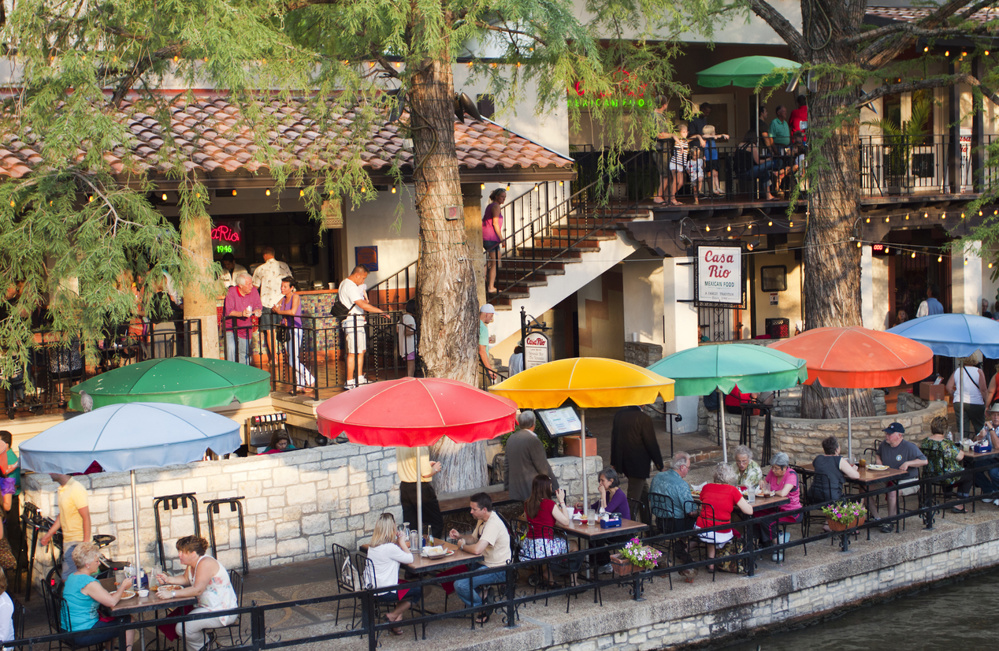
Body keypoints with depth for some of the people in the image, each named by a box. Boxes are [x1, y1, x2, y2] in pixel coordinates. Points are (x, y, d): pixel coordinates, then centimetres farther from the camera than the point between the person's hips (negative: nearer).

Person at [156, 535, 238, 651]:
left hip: (222, 611, -11)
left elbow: (198, 589, -31)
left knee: (183, 628, -19)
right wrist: (168, 579, 8)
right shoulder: (191, 564, 9)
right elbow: (185, 579, 25)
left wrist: (173, 593, -33)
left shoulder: (205, 563, -22)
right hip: (207, 606, 11)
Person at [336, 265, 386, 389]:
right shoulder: (350, 286, -17)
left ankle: (360, 379, 20)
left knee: (361, 350, 14)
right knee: (353, 353, -9)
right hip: (352, 322, -11)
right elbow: (362, 304, -25)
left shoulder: (345, 283, 17)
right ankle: (349, 383, -7)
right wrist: (380, 311, -22)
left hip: (357, 321, 11)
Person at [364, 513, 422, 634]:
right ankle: (393, 615, 10)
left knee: (408, 585, 24)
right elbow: (409, 558, -13)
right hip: (385, 593, -8)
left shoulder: (372, 546, 5)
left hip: (372, 590, 9)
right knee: (419, 590, 9)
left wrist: (398, 541, 8)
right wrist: (402, 542, -4)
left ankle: (397, 619, 13)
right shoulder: (390, 548, -23)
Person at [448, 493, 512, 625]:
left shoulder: (493, 524, -26)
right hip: (485, 563, 10)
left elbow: (477, 549, -36)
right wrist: (459, 536, 2)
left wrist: (463, 545, -17)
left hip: (498, 570, -10)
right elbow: (474, 538, 21)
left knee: (460, 585, -21)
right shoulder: (482, 520, 6)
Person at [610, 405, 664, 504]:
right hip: (639, 463, -7)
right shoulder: (644, 418, -19)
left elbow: (614, 439, 8)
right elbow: (651, 443, -15)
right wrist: (659, 463, -4)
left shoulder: (618, 415, 1)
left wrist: (613, 462, 16)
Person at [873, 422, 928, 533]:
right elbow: (878, 454, 32)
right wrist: (878, 461, 9)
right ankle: (875, 518, -5)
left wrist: (908, 463, -19)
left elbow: (924, 461, -10)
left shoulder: (909, 446, -8)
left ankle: (890, 522, -21)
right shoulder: (884, 444, 9)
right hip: (888, 480, 6)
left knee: (893, 491, -38)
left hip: (907, 481, -6)